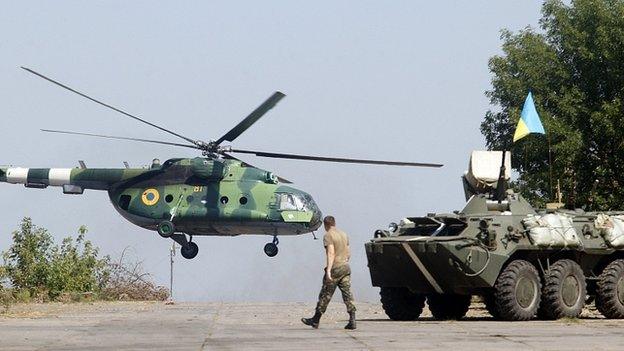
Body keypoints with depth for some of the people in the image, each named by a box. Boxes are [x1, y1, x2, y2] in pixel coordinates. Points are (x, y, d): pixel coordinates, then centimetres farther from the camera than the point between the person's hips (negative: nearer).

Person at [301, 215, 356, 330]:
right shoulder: (344, 234, 15)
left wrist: (328, 270, -23)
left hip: (334, 268, -7)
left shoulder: (328, 236, -9)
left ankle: (315, 321, 11)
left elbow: (331, 253, -19)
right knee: (347, 294, 2)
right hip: (346, 267, 7)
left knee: (325, 295, 2)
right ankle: (352, 321, -7)